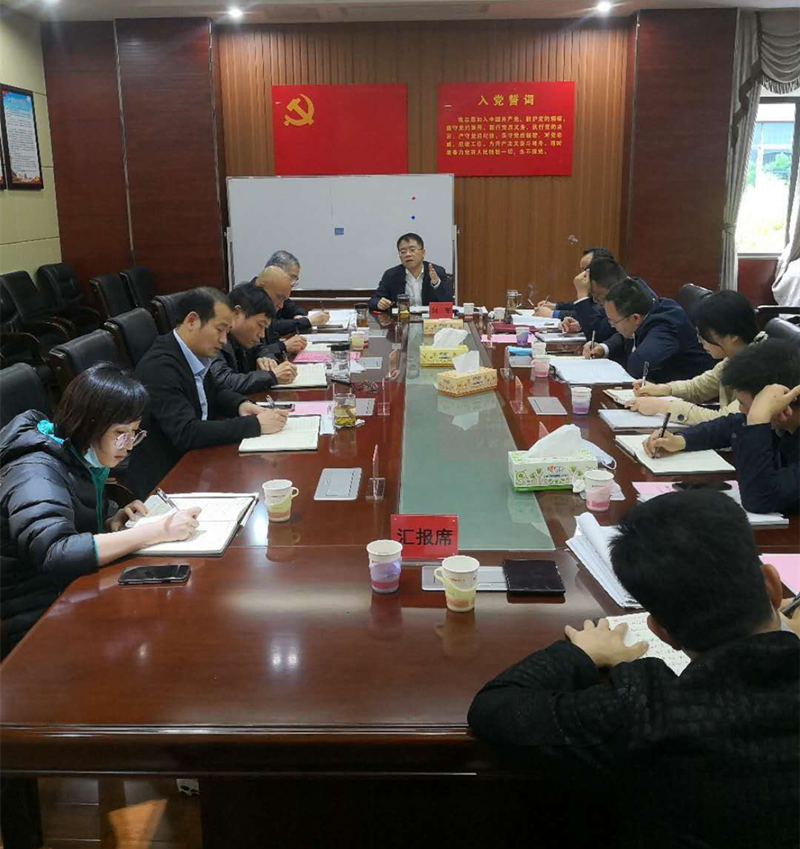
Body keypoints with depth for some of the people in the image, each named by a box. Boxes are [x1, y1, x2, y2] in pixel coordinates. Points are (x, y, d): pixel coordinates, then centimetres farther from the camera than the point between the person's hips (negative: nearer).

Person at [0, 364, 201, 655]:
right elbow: (54, 555, -37)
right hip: (35, 626, -8)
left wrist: (113, 522, -5)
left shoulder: (79, 459, 4)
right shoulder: (36, 475, -22)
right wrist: (158, 530, -35)